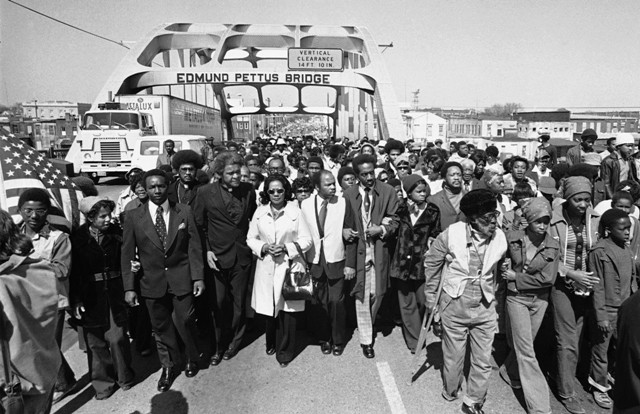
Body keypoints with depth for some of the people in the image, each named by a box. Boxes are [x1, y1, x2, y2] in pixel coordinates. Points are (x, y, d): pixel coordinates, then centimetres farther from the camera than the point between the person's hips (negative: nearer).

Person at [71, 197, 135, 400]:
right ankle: (103, 382, 27)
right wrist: (76, 300, -9)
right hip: (90, 297, 0)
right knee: (95, 342, 9)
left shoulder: (116, 232, -3)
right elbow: (74, 271, -6)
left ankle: (124, 376, 25)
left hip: (114, 294, 0)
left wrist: (131, 266, -9)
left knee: (117, 338, 1)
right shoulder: (78, 237, -7)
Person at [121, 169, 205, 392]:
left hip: (181, 279, -1)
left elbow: (194, 246, -2)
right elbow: (127, 254, -2)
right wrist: (129, 287, -5)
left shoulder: (184, 211, -4)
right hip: (152, 282, 1)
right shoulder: (133, 216, -4)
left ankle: (192, 359, 36)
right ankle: (169, 366, 36)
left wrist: (198, 277, -6)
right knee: (161, 327, 14)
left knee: (185, 322, 7)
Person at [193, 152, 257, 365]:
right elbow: (198, 225, 0)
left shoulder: (249, 190, -1)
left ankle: (234, 342, 34)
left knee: (239, 302, 13)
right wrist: (206, 251, -8)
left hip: (242, 256, 2)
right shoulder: (206, 192, -7)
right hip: (217, 257, -2)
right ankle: (219, 345, 27)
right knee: (218, 304, 5)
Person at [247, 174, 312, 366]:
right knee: (268, 307, 7)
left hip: (290, 266, -2)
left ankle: (285, 351, 18)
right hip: (266, 267, 2)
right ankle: (271, 343, 34)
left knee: (288, 309, 0)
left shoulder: (295, 211, -2)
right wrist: (264, 247, -9)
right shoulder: (260, 212, 5)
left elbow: (306, 240, -1)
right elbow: (250, 238, 9)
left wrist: (286, 247, -14)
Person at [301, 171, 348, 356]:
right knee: (318, 302, 10)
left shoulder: (342, 203, -5)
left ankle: (338, 340, 22)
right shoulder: (305, 204, -1)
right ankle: (323, 339, 30)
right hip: (314, 261, 2)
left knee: (337, 301, 1)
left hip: (335, 260, -1)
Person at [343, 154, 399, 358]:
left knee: (377, 294, 10)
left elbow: (394, 221, 3)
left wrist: (382, 229, -17)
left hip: (380, 250, 1)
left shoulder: (388, 191, -2)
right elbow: (347, 227, 0)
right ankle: (366, 339, 21)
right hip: (359, 250, -1)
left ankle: (368, 326, 40)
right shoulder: (349, 194, -2)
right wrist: (348, 262, -7)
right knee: (362, 296, 4)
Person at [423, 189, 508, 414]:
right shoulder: (452, 233, -17)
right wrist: (430, 296, 4)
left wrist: (492, 295, 16)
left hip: (484, 307, 2)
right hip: (454, 304, -2)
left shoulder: (500, 238, -8)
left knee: (483, 360, 10)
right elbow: (431, 261, -2)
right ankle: (450, 391, 42)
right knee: (453, 356, 14)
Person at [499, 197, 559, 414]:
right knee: (526, 349, -3)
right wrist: (505, 270, -7)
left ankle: (509, 371, 43)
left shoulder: (553, 246, -7)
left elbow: (548, 278, -13)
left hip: (539, 300, 2)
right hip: (516, 297, -2)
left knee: (522, 344, 15)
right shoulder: (512, 238, -9)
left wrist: (516, 277, -14)